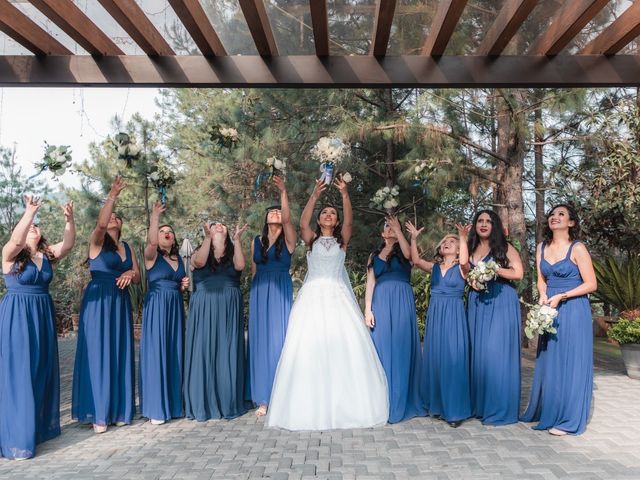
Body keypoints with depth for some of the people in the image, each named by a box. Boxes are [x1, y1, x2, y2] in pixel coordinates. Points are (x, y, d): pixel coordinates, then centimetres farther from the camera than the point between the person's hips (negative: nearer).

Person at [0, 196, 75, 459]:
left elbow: (68, 243, -6)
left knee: (43, 371, 12)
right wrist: (30, 212, -37)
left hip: (43, 315, 6)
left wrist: (69, 219, -20)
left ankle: (41, 425, 25)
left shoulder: (47, 254, 8)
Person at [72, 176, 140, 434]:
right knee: (98, 354, -3)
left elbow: (138, 278, 14)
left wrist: (130, 274, -8)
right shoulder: (97, 240, -1)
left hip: (121, 303, 6)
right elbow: (100, 224, -24)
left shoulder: (127, 247, 15)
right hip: (98, 302, -5)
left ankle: (118, 410, 15)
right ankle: (98, 413, 5)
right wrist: (112, 195, -26)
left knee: (119, 354, 7)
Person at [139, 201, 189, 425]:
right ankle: (156, 407, 2)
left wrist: (184, 285, 4)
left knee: (174, 353, 8)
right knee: (156, 353, -6)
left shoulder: (178, 259, 15)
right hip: (156, 308, -6)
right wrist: (155, 215, -25)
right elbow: (151, 242, -25)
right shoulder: (152, 256, -1)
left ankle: (173, 402, 17)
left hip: (175, 308, 6)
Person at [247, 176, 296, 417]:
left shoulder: (288, 238, 1)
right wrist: (255, 293, 11)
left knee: (280, 339, -4)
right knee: (261, 340, 2)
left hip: (281, 292, -3)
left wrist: (283, 192, -25)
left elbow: (287, 219, -18)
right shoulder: (257, 241, 12)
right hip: (259, 293, 3)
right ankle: (263, 398, 8)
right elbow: (253, 270, 15)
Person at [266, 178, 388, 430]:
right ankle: (311, 407, 0)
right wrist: (315, 195, -17)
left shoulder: (342, 239, 12)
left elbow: (349, 221, -5)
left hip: (338, 296, 1)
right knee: (309, 346, -9)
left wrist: (345, 195, -19)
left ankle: (346, 405, 3)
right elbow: (302, 223, -8)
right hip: (313, 295, 0)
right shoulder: (311, 239, 11)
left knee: (345, 345, -8)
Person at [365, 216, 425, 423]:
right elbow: (370, 283, 10)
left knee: (401, 348, -2)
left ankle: (402, 402, 6)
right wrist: (367, 309, 0)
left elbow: (408, 253, -14)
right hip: (380, 302, 2)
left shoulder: (403, 250, 12)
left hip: (402, 302, -2)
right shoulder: (374, 255, 18)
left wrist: (398, 229, -8)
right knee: (382, 348, 0)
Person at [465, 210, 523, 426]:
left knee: (497, 351, -8)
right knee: (478, 351, 4)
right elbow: (465, 274, 21)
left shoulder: (505, 248, 1)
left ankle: (500, 409, -1)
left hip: (501, 303, -5)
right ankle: (480, 405, 13)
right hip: (477, 303, 5)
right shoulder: (471, 249, 16)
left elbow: (518, 273, -7)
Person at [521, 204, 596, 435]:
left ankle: (568, 419, 9)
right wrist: (543, 296, -3)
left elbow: (591, 284, -9)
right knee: (548, 362, 11)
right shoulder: (542, 248, 8)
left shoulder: (577, 248, -8)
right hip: (549, 311, 5)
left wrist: (560, 297, -15)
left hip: (573, 311, -5)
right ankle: (545, 411, 24)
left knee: (570, 363, 0)